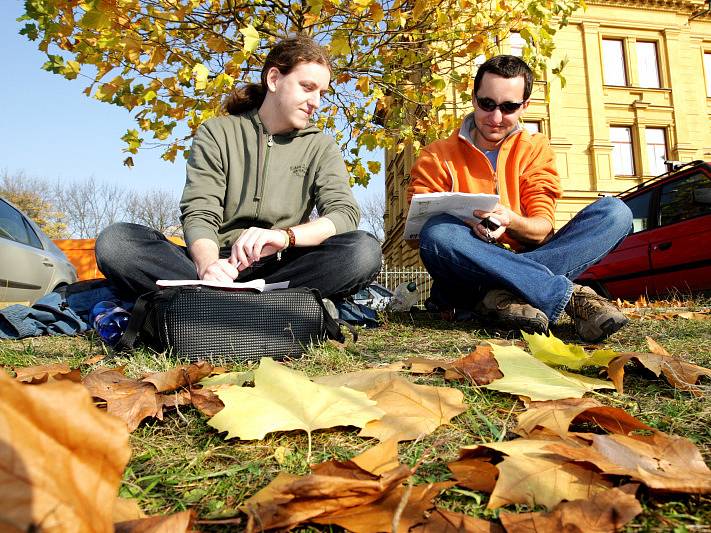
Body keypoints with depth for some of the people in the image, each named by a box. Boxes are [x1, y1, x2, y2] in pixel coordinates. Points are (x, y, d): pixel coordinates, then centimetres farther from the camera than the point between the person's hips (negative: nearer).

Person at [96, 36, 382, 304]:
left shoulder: (321, 147, 11)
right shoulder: (217, 133, 7)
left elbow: (345, 214, -6)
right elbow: (199, 215, -4)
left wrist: (285, 236, -27)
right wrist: (208, 264, -28)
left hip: (281, 268, 1)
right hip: (221, 262, 0)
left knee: (364, 250, -28)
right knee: (114, 241, -22)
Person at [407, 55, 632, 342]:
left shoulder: (535, 149, 11)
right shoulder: (437, 157, 5)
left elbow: (542, 229, 1)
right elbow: (422, 228, -4)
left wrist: (510, 220, -23)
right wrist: (467, 225, -25)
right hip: (464, 283, -2)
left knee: (615, 211, -14)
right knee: (438, 232, -35)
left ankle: (503, 297, -32)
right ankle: (570, 296, -33)